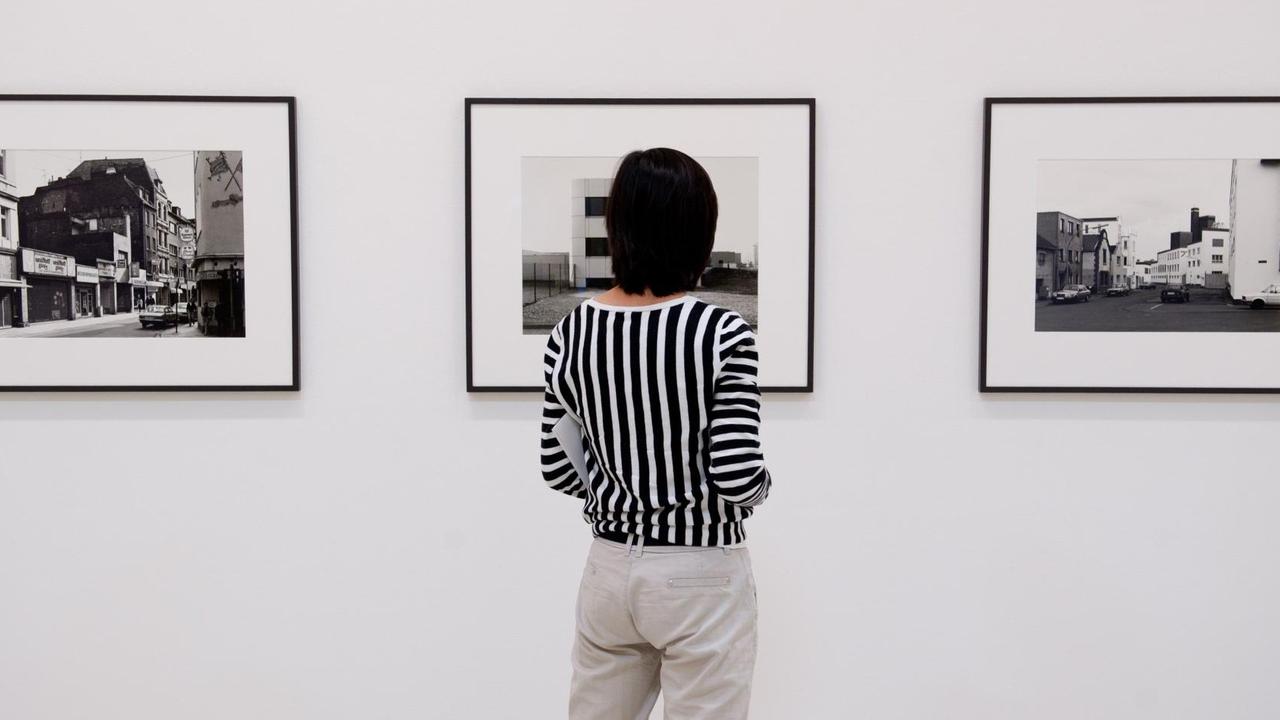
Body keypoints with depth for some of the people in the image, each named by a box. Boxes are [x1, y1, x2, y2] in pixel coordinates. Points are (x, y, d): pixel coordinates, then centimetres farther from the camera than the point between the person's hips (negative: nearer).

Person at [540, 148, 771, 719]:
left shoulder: (571, 332, -4)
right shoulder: (722, 333, -17)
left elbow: (558, 466, 0)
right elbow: (738, 479, -19)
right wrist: (761, 484, 3)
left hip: (609, 569, 4)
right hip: (700, 578, -4)